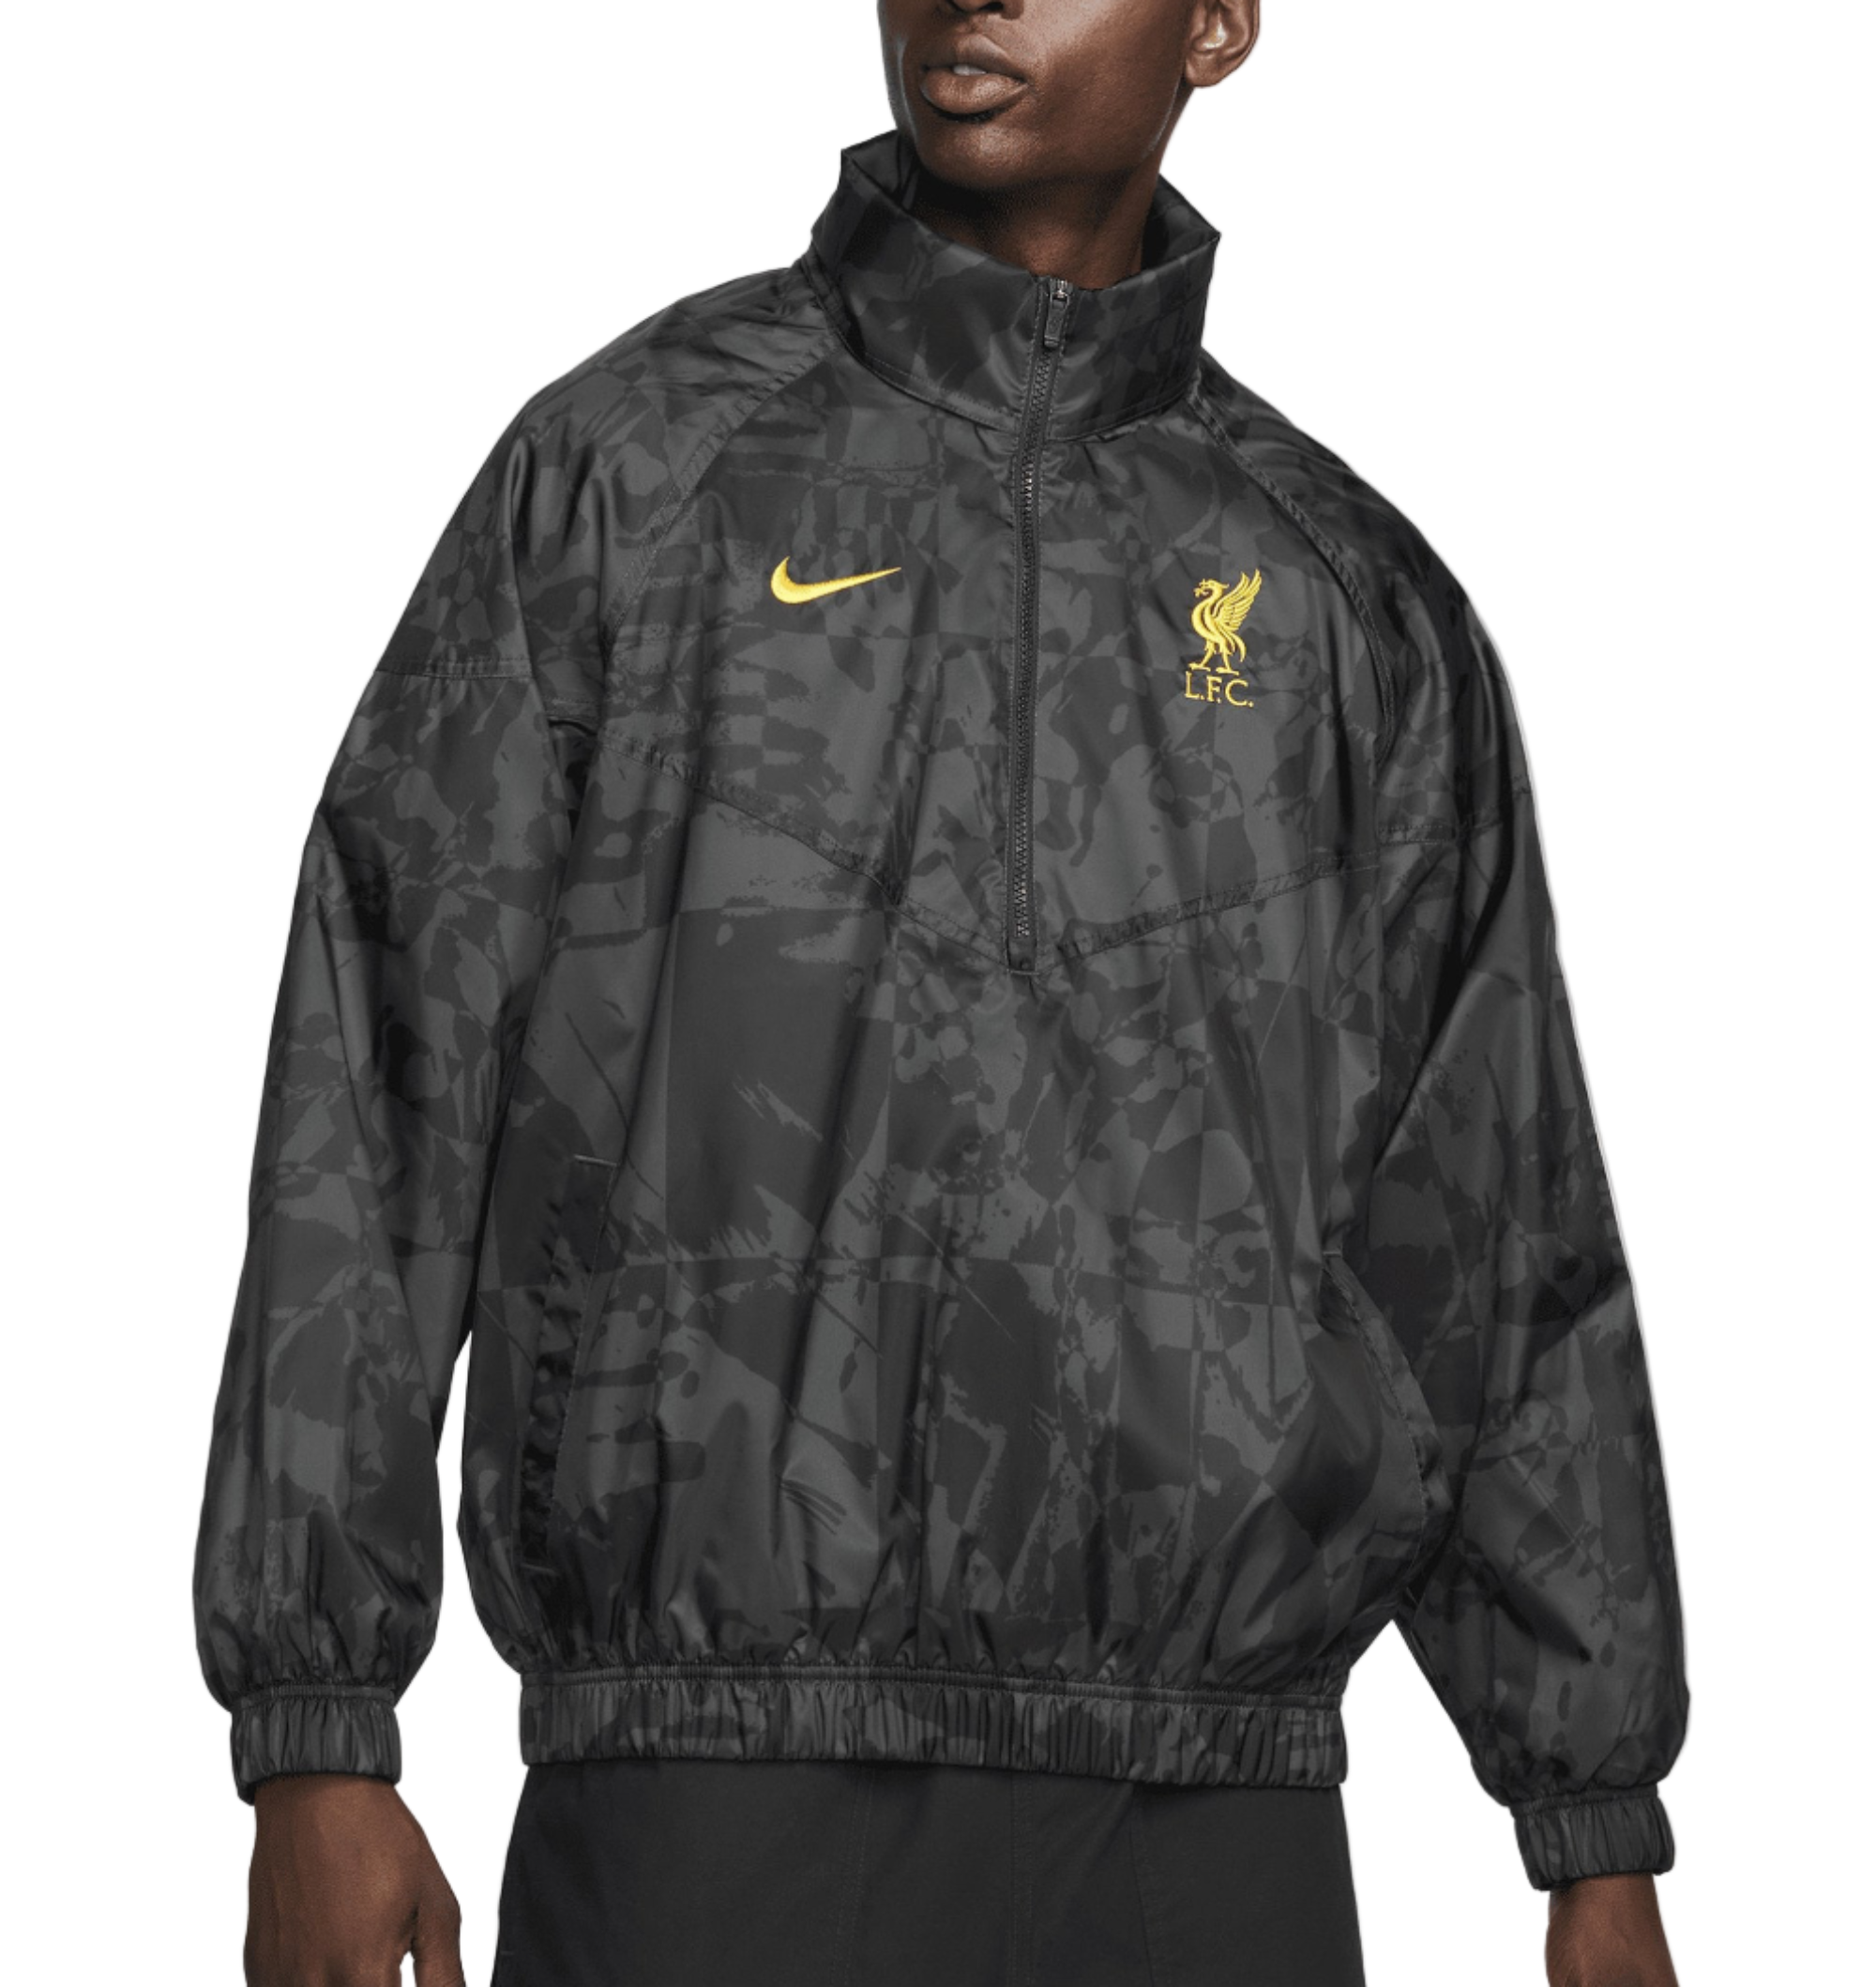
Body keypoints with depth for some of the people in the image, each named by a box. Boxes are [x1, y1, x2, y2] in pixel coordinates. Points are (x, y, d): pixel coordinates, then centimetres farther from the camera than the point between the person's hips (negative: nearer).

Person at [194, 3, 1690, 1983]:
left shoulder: (1352, 596, 11)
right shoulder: (630, 466, 5)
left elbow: (1498, 1241, 13)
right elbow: (375, 1108, 1)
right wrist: (312, 1753, -4)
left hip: (1212, 1828, 2)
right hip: (716, 1798, -2)